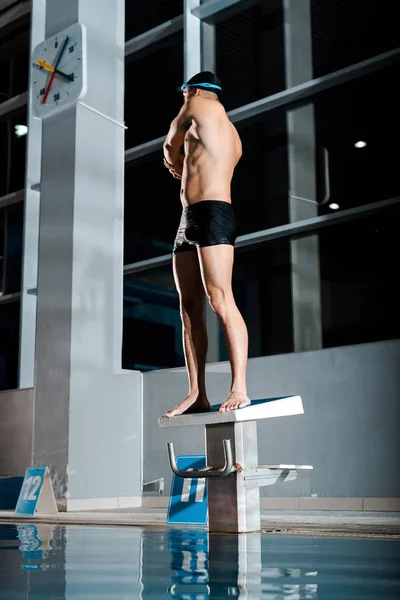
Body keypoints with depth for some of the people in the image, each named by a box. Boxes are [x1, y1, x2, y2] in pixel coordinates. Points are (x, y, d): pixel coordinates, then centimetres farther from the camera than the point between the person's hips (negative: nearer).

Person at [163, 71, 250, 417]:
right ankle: (197, 395, 0)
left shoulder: (202, 106, 7)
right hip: (189, 220, 10)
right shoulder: (231, 133, 29)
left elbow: (171, 147, 19)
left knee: (220, 301, -17)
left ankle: (239, 389, -22)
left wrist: (174, 161, 39)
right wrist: (183, 167, 45)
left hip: (212, 214, -10)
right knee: (189, 310, 2)